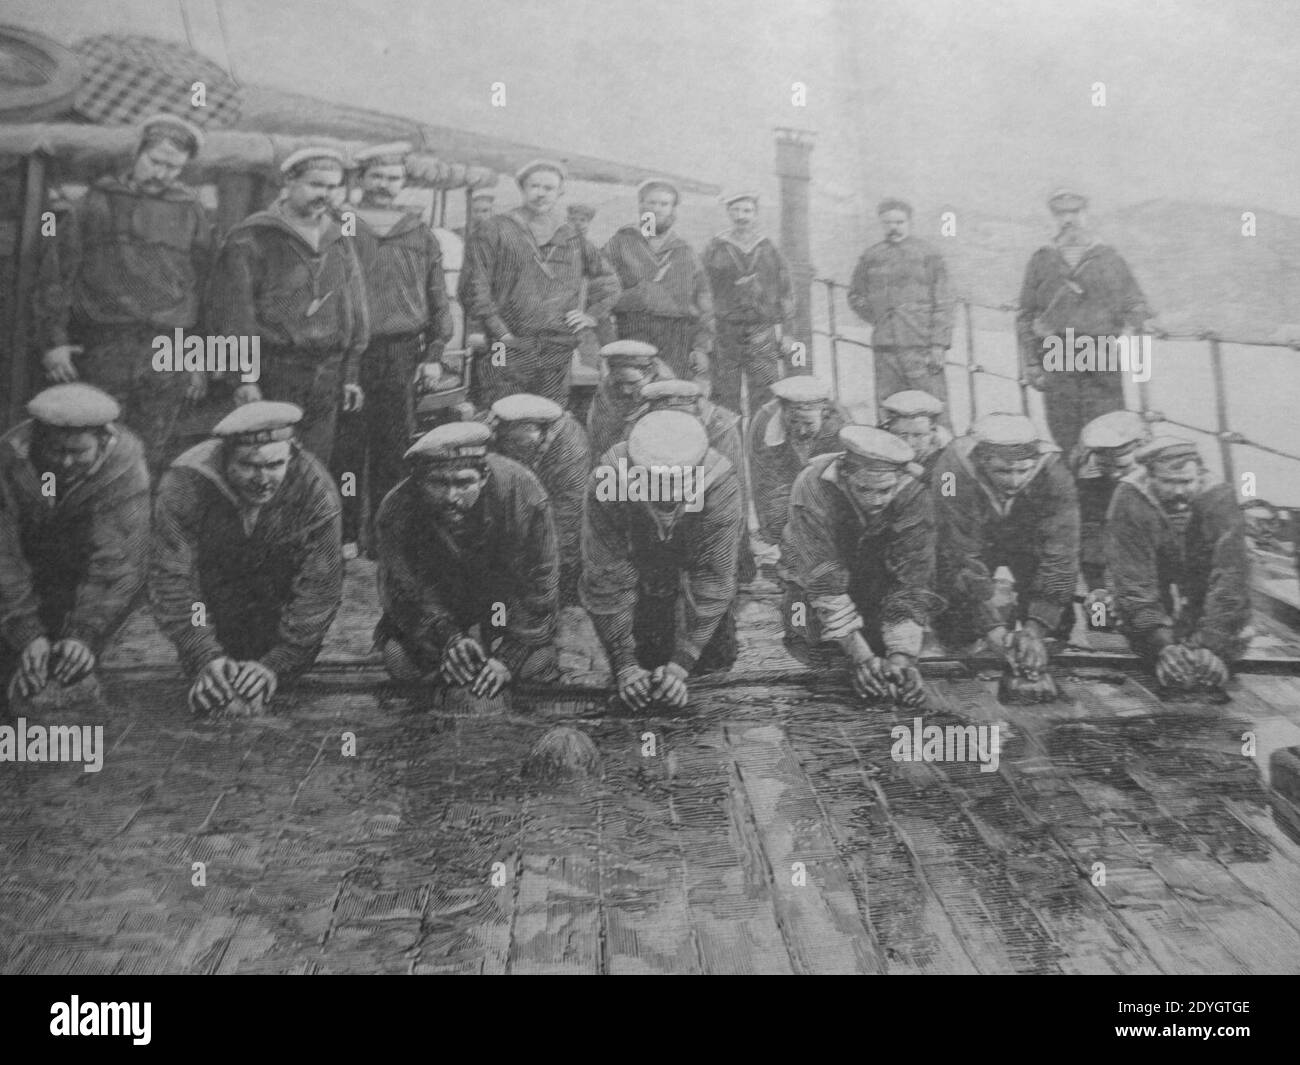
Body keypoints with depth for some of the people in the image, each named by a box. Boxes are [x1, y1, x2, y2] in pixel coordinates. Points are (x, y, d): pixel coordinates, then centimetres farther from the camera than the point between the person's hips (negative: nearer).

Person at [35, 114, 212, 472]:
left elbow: (205, 285, 11)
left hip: (167, 361, 1)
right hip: (102, 352, -1)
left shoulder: (191, 212, 10)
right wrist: (54, 340, -2)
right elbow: (56, 274, 6)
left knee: (150, 460, 4)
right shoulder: (97, 204, 6)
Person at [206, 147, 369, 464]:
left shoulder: (340, 241, 15)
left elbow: (356, 309, 18)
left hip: (328, 379, 5)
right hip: (273, 375, -5)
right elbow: (231, 310, -7)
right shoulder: (250, 239, -3)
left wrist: (351, 375, 13)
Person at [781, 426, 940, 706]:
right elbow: (824, 581, -38)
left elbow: (912, 581, -30)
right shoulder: (813, 489, -38)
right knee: (814, 652, -16)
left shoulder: (914, 496, -30)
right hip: (815, 570, -1)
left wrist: (902, 656, -42)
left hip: (878, 572, 2)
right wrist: (859, 655, -41)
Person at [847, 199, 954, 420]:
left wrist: (939, 345, -9)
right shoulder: (871, 257, 12)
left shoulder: (928, 254, 3)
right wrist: (877, 320, 9)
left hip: (922, 346, -3)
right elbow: (855, 296, 23)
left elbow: (942, 302, -1)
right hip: (884, 349, 3)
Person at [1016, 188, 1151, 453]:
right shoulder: (1041, 261, 12)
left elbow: (1137, 304, 14)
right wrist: (1031, 364, 5)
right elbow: (1026, 316, 12)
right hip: (1056, 365, 1)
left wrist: (1127, 332, -6)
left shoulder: (1108, 258, 11)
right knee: (1066, 439, 1)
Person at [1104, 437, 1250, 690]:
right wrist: (1163, 646, -39)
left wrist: (1213, 646, -38)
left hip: (1202, 575, 1)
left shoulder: (1219, 498, -25)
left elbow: (1229, 575, -28)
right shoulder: (1129, 500, -27)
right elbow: (1133, 580, -30)